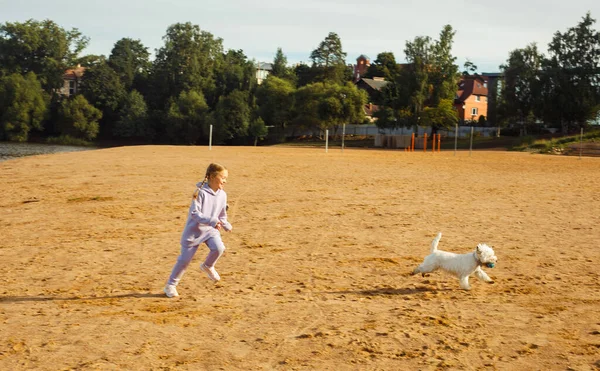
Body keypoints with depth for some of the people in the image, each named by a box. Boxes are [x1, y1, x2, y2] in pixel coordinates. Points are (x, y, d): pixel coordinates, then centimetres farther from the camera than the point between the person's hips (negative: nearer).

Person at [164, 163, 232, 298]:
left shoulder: (222, 195, -2)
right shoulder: (201, 192, -21)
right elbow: (194, 213, -26)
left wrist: (226, 226, 10)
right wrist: (211, 221, -35)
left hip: (211, 230, 5)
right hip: (194, 230, -4)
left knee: (219, 248, -23)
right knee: (185, 259, 1)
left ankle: (207, 266, 10)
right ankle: (170, 285, 20)